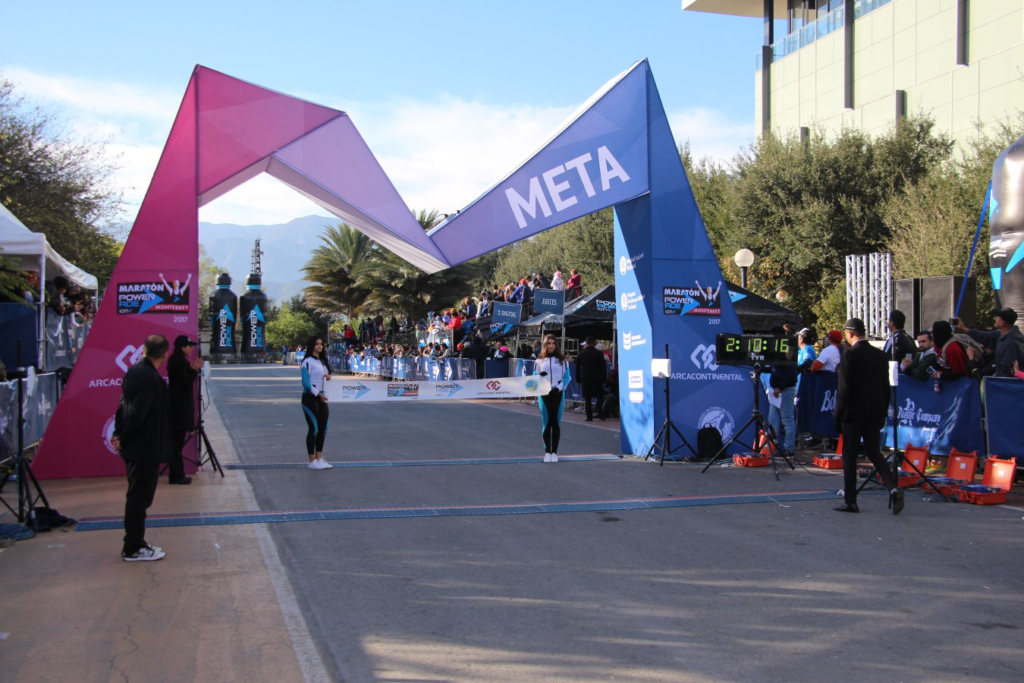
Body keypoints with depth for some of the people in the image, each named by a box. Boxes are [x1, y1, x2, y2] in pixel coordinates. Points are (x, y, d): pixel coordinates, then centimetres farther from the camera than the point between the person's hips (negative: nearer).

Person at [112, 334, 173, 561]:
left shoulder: (134, 371, 8)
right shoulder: (150, 379, -22)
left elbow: (124, 405, 13)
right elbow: (137, 414, -24)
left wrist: (119, 434, 10)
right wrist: (123, 438, -11)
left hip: (134, 448, 9)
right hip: (146, 449, -9)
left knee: (137, 497, 17)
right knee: (139, 497, 0)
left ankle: (134, 544, 26)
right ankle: (134, 549, 9)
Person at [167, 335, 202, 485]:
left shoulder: (179, 360, 13)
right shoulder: (177, 362, -16)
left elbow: (186, 379, 15)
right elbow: (186, 382, -17)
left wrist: (193, 368, 3)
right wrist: (194, 369, -9)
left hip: (179, 405, 10)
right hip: (179, 406, -10)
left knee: (177, 441, 13)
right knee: (177, 441, -5)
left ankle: (176, 474, 18)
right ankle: (176, 475, -2)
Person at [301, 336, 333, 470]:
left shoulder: (322, 361, 16)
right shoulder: (308, 362, -10)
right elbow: (305, 382, -16)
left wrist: (328, 376, 3)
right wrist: (318, 394, -19)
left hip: (321, 397, 8)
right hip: (310, 398, -8)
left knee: (323, 428, 7)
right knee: (313, 428, -6)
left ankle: (319, 458, 14)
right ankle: (312, 461, 0)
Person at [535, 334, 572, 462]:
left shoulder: (562, 360, 7)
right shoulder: (539, 361, 8)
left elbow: (567, 377, 4)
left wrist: (559, 387, -11)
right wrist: (540, 377, -15)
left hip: (558, 394, 0)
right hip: (544, 394, 0)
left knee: (556, 422, 0)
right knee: (546, 423, -1)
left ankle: (554, 451, 5)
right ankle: (547, 451, 7)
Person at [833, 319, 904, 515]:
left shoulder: (849, 355, -12)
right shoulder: (881, 355, 7)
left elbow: (844, 389, -14)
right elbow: (886, 388, 11)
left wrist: (838, 416, -7)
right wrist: (883, 413, 18)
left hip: (854, 412, -6)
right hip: (875, 414, 6)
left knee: (849, 455, 3)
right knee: (874, 453, 13)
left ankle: (850, 501, 5)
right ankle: (893, 488, -6)